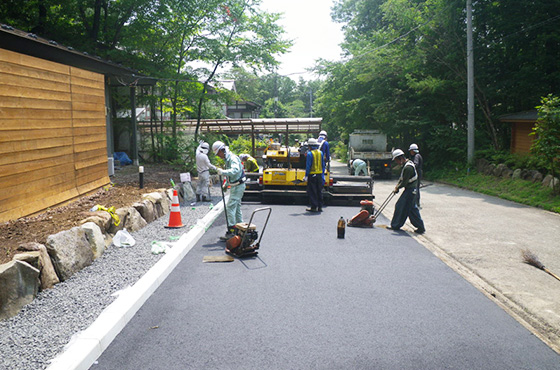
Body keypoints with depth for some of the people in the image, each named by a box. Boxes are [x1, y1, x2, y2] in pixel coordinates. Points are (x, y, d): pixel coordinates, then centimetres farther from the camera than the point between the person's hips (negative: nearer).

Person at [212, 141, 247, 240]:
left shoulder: (233, 158, -18)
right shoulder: (228, 158, 15)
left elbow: (235, 170, -37)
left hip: (238, 187, -11)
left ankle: (231, 232, -13)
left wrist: (223, 172, -46)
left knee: (230, 208, -13)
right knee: (237, 208, 16)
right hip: (235, 186, 11)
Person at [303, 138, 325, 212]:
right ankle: (320, 207, 14)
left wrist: (306, 176, -7)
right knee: (319, 191, 11)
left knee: (312, 192, 1)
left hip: (312, 175, -6)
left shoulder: (310, 153, -11)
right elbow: (323, 165, 10)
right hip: (319, 174, 6)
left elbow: (308, 166, -12)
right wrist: (322, 174, 16)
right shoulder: (320, 153, 7)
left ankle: (314, 207, 1)